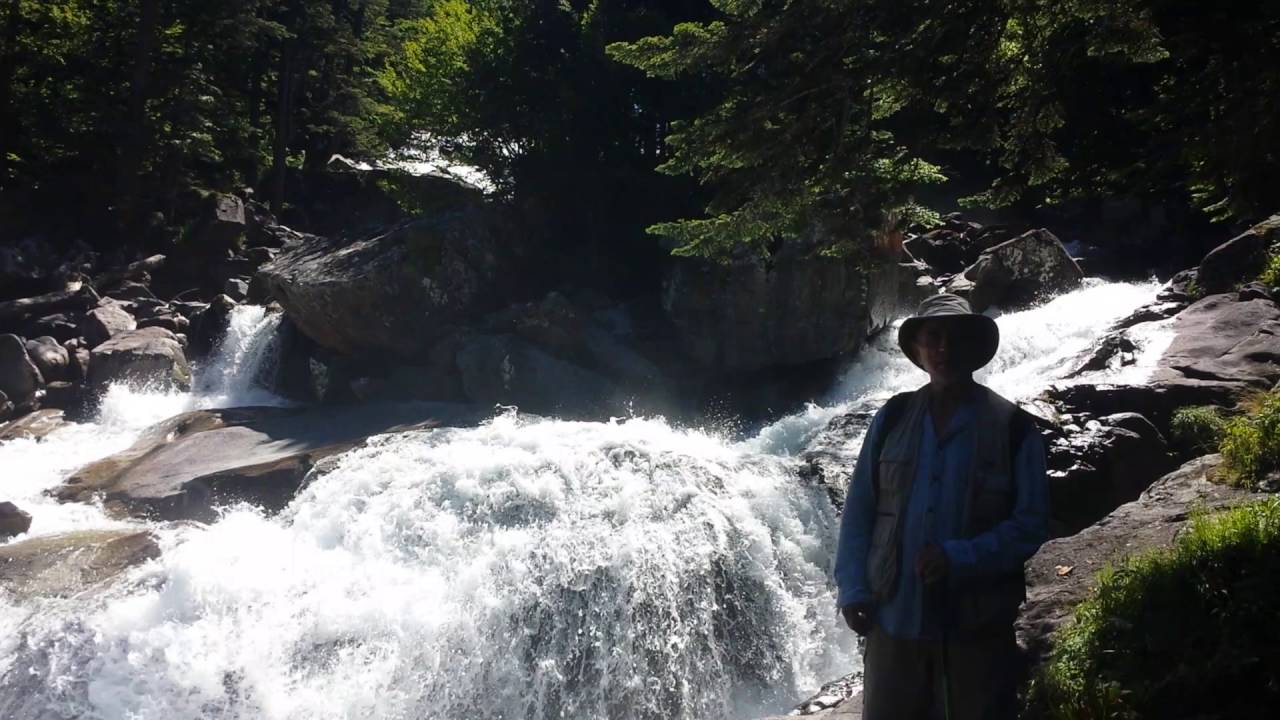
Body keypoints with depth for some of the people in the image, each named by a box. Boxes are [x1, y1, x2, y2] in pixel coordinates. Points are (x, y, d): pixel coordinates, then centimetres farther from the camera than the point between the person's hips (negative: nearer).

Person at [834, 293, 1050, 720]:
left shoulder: (1013, 426, -3)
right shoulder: (893, 418, 3)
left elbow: (1031, 525, -6)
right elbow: (859, 509, 4)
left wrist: (961, 559, -19)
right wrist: (852, 589, -5)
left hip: (977, 624, -2)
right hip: (894, 618, 2)